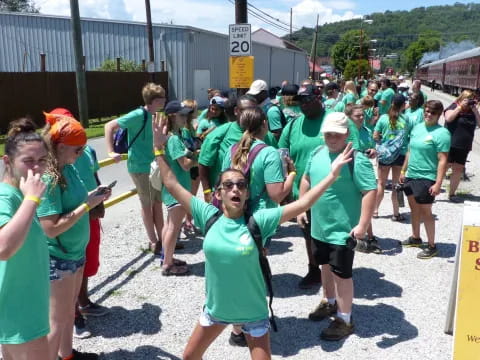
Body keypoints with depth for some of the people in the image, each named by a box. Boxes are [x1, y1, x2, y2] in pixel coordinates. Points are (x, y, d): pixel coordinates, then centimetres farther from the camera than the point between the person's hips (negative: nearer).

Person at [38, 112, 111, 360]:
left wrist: (92, 195, -5)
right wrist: (88, 204, -24)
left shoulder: (68, 168, -1)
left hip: (75, 252, 9)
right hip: (57, 258, -9)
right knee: (57, 321, 7)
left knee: (70, 310, 25)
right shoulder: (48, 178, -25)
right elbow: (51, 228, -28)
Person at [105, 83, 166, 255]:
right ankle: (153, 242, 20)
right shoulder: (138, 115, -18)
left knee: (157, 202, 13)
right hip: (140, 167, -7)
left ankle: (161, 238, 26)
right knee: (147, 205, 5)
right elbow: (110, 126, -20)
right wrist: (111, 152, -24)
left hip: (155, 166, 7)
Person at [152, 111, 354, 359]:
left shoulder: (259, 221, -18)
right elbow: (172, 185, -11)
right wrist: (159, 149, -12)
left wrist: (332, 175, -29)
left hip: (253, 313, -3)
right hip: (215, 308, 3)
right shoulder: (209, 217, -13)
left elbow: (301, 205, -23)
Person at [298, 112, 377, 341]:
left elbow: (370, 191, -22)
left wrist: (362, 224, -25)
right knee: (325, 265, 22)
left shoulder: (356, 160, -20)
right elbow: (307, 179, 15)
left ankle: (345, 320, 17)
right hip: (319, 225, 7)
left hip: (342, 229, -7)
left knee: (341, 273, 2)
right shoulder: (317, 153, 3)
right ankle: (329, 302, 44)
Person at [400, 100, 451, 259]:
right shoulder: (417, 127, 8)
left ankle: (431, 246, 13)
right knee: (414, 208, 18)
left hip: (426, 178, -7)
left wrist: (438, 183, -22)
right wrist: (403, 171, 17)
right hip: (411, 175, 7)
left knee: (425, 211, 0)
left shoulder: (441, 133, -14)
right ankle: (415, 238, 36)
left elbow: (443, 160, -17)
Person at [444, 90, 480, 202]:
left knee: (458, 170, 11)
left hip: (464, 147, 6)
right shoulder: (454, 107, -4)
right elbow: (448, 118, -22)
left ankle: (452, 194, 21)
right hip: (450, 145, -6)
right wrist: (460, 107, -16)